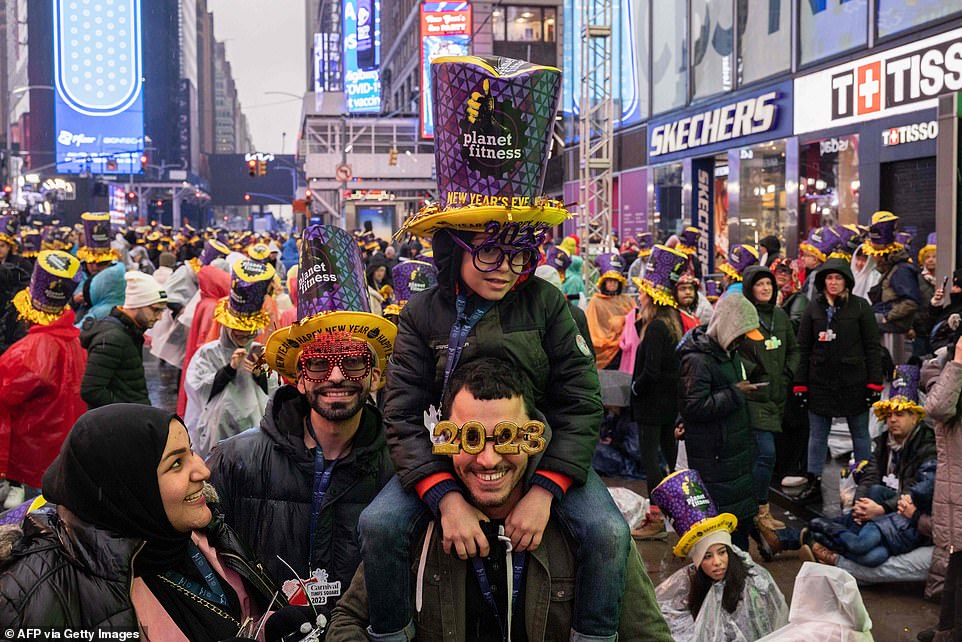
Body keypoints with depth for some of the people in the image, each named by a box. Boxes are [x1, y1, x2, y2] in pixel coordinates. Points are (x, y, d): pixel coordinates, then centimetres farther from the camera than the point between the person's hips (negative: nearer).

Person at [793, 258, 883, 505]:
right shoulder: (814, 308, 5)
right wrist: (800, 383, 1)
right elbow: (803, 348, 6)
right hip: (820, 381, 2)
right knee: (817, 435, 7)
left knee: (860, 433, 9)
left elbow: (873, 346, -2)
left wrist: (874, 382, -8)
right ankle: (813, 483, 13)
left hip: (853, 381, -2)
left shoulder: (860, 306, -1)